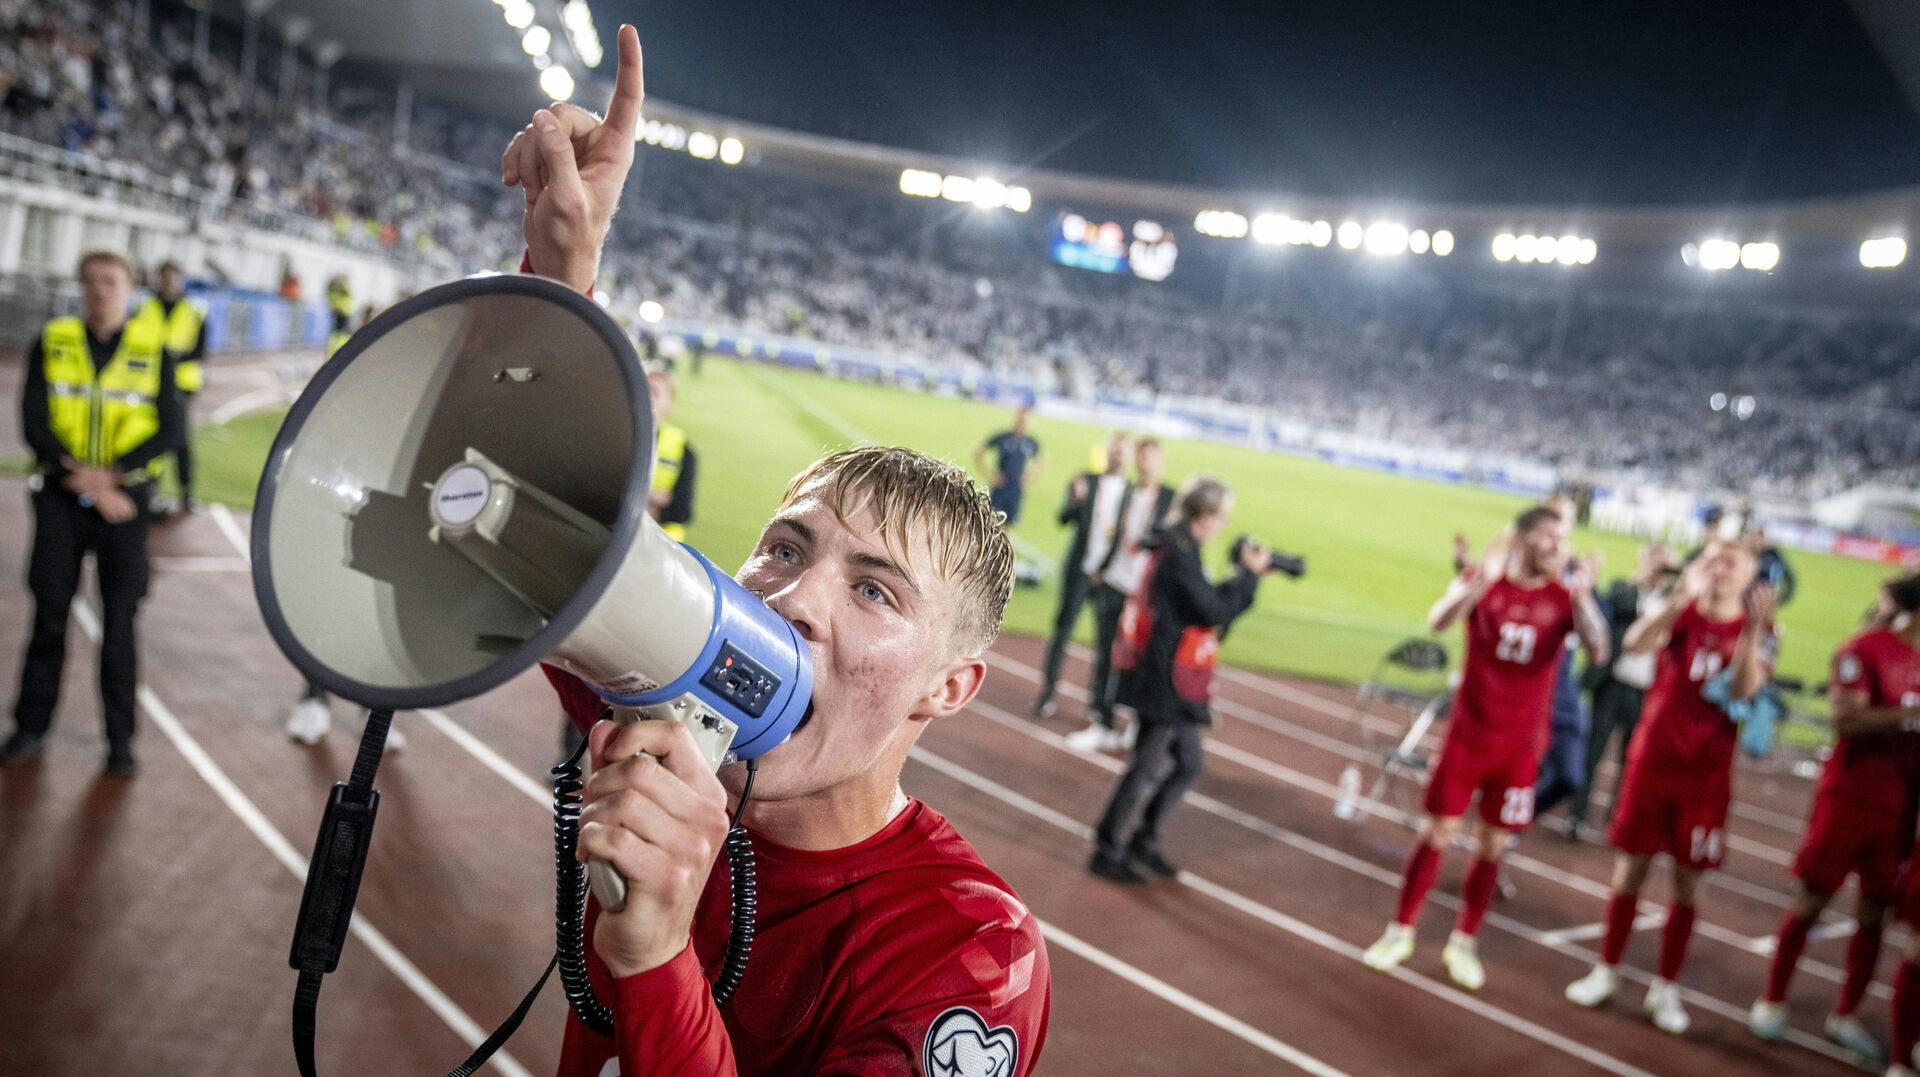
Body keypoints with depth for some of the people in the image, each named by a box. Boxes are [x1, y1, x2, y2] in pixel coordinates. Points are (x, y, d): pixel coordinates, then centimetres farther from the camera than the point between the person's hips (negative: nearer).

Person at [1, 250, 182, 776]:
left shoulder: (153, 349, 1)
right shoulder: (51, 342, 4)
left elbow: (168, 430, -4)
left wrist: (111, 474, -16)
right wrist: (78, 473, -15)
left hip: (125, 498, -1)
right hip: (60, 497, 1)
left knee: (119, 624, 0)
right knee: (49, 615, 7)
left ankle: (120, 739, 10)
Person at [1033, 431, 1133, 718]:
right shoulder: (1085, 481, 4)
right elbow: (1065, 517, -6)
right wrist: (1076, 499, -24)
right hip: (1079, 568, 0)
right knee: (1063, 627, 0)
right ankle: (1047, 691, 6)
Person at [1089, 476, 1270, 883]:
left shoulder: (1177, 548, 12)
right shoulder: (1179, 552, -19)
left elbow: (1209, 602, 16)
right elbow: (1213, 611, -21)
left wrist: (1246, 575, 6)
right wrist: (1248, 574, -10)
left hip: (1174, 684, 10)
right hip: (1165, 683, -10)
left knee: (1189, 764, 16)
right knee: (1147, 768, 1)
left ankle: (1143, 839, 27)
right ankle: (1107, 852, 12)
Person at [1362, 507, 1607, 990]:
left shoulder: (1565, 597, -2)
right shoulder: (1483, 578, -5)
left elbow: (1598, 651, -18)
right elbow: (1438, 621, -23)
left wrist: (1582, 600, -32)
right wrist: (1483, 579, -36)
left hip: (1520, 745, 1)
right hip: (1467, 732, -1)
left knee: (1493, 844, 6)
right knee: (1438, 830, 2)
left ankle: (1463, 943, 22)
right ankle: (1400, 932, 16)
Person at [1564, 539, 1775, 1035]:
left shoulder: (1757, 630, 1)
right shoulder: (1677, 611, 1)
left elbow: (1745, 688, -18)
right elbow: (1636, 642, -21)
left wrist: (1755, 627, -26)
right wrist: (1684, 594, -31)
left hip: (1707, 773, 0)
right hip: (1652, 759, 0)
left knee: (1687, 882, 5)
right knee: (1631, 867, 7)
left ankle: (1666, 987, 18)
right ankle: (1606, 971, 20)